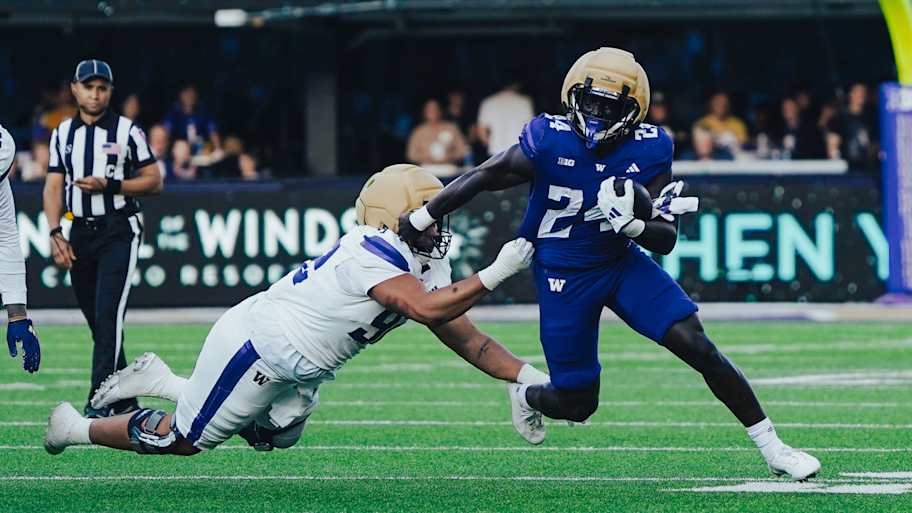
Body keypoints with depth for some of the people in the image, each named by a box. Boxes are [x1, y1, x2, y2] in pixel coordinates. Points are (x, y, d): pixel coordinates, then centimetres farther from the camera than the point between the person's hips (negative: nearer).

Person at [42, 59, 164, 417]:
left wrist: (109, 186, -13)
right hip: (80, 233, 5)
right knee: (97, 321, 9)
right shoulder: (62, 134, 11)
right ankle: (125, 400, 20)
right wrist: (55, 234, -6)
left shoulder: (127, 131, 0)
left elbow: (154, 182, 0)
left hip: (118, 230, -5)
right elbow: (54, 188, 8)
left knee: (108, 315, -16)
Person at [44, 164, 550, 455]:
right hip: (254, 345, -9)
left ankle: (159, 381, 28)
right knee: (184, 440, 3)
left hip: (294, 371, 9)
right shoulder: (372, 254, -28)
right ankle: (76, 429, 26)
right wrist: (495, 274, -38)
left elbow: (465, 338, 2)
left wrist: (527, 375, -9)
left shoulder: (426, 268, 1)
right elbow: (427, 309, -40)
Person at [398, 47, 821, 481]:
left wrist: (632, 224, -36)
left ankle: (772, 448, -2)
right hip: (564, 277, -2)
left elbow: (665, 240, -14)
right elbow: (483, 178, -7)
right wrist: (418, 221, -1)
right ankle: (525, 396, 41)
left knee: (700, 348, -12)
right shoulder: (549, 142, -21)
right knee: (576, 404, 2)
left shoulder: (648, 151, -15)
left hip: (623, 263, 2)